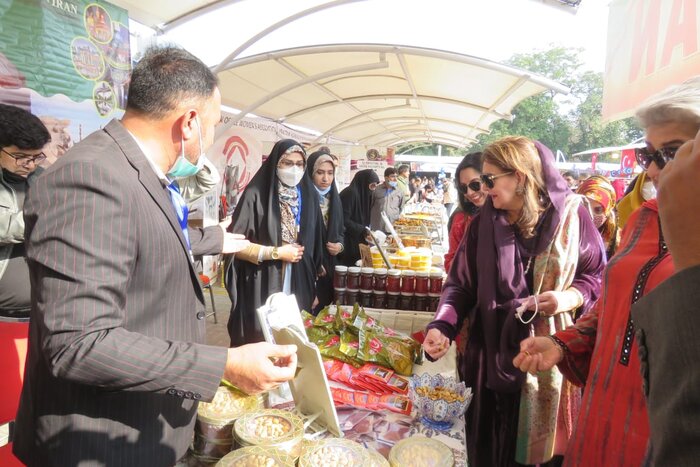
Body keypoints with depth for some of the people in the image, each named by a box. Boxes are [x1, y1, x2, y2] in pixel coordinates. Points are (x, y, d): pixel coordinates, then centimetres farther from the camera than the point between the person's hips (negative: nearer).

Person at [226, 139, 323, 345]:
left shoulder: (309, 195, 6)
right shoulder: (256, 194, -9)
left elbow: (314, 247, 11)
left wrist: (314, 288, 11)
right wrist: (276, 253, -12)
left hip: (299, 286, 4)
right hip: (260, 288, -4)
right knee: (259, 339, 3)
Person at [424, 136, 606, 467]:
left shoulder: (571, 214, -6)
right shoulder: (484, 221, 0)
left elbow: (600, 276, 4)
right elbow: (461, 282, 1)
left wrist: (573, 297, -16)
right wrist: (442, 325, -14)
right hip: (494, 356, 2)